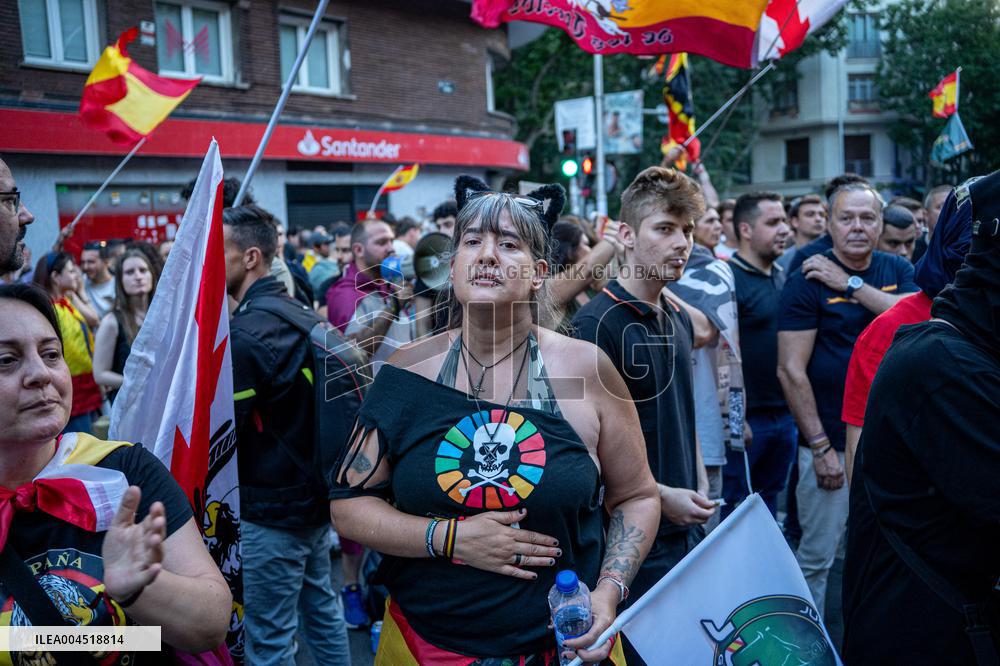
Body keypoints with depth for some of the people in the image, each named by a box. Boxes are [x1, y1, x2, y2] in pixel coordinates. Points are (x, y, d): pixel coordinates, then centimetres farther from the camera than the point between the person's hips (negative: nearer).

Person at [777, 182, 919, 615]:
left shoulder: (898, 271, 8)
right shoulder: (808, 281, -8)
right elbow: (791, 371, -13)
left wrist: (850, 284, -17)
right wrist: (820, 446, -14)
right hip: (832, 442, -5)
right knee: (816, 557, 2)